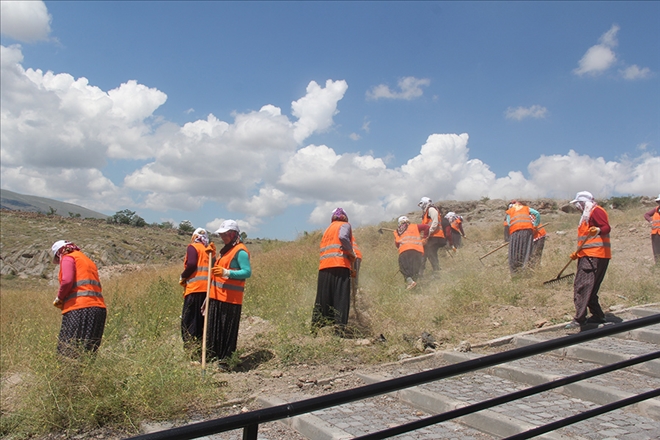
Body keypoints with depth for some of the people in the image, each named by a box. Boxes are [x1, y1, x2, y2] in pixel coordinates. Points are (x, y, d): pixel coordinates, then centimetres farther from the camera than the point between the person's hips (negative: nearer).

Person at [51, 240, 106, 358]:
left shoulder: (68, 258, 6)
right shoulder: (88, 260, 29)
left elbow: (67, 281, -13)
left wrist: (59, 299, 3)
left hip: (79, 308, -8)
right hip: (99, 308, 8)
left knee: (68, 352, -8)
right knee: (90, 352, 7)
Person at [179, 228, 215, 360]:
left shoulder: (193, 247, -1)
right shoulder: (210, 250, 17)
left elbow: (191, 264, -14)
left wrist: (182, 277, -1)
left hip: (194, 288, -6)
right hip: (208, 289, 7)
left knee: (190, 321, -1)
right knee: (203, 320, 13)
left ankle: (192, 349, -4)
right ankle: (202, 348, 17)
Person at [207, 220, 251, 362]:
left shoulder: (240, 251, -10)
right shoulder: (226, 249, 20)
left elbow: (247, 272, -20)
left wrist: (226, 272, -28)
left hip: (230, 298, -10)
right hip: (217, 296, 10)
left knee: (227, 330, -3)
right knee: (213, 328, 13)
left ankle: (225, 360, 5)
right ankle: (213, 356, 23)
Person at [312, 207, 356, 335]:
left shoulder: (328, 229, 29)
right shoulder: (345, 225, 8)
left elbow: (324, 247, 20)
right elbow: (342, 237, -15)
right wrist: (352, 253, -5)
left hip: (324, 267, 6)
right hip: (340, 265, -6)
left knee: (322, 299, 7)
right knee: (341, 299, -7)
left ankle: (315, 329, 4)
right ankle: (339, 330, -15)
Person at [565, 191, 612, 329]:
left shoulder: (596, 211, -5)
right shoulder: (587, 215, 25)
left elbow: (606, 227, -20)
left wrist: (598, 230, -40)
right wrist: (578, 252, 29)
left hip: (595, 256, -11)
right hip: (588, 256, 11)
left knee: (582, 286, -16)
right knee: (589, 288, 12)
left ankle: (580, 319, -20)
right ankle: (598, 316, 18)